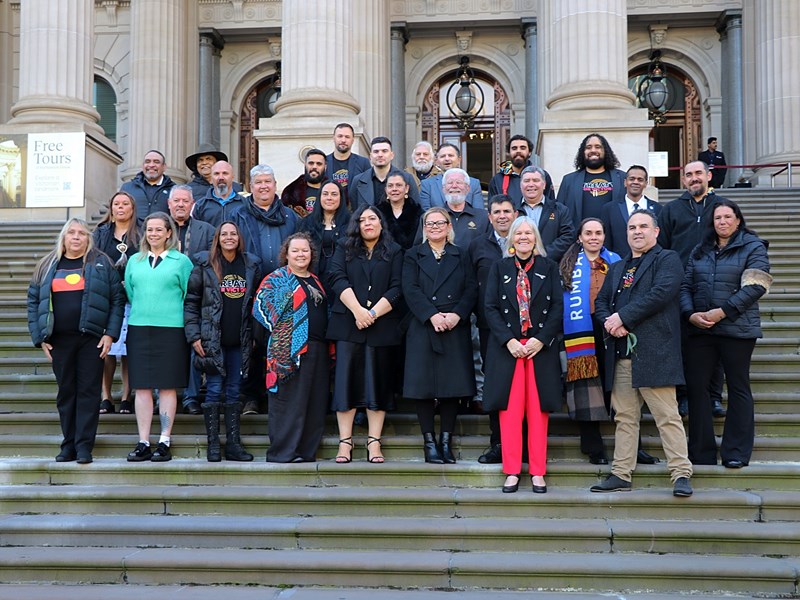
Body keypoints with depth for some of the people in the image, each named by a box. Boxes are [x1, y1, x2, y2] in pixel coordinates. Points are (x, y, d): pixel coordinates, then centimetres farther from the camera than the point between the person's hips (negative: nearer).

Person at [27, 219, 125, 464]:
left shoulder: (101, 264, 4)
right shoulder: (47, 266, 12)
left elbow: (117, 300, 0)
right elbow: (33, 302, 11)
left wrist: (110, 334, -9)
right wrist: (40, 338, 3)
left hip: (92, 339, -3)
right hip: (59, 340, 3)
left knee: (88, 392, -2)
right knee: (65, 393, 8)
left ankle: (84, 446, 1)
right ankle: (69, 445, 16)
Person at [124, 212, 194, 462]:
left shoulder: (181, 261, 4)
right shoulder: (135, 261, 14)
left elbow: (190, 296, 4)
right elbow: (129, 293, 20)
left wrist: (169, 311, 3)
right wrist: (143, 311, 15)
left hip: (171, 329, -3)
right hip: (139, 328, 3)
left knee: (168, 386, -1)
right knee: (142, 386, 2)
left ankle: (164, 442, 5)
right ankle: (143, 443, 7)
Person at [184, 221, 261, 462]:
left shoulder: (251, 265, 8)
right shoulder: (205, 264, 0)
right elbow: (190, 301, 0)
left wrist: (255, 335, 8)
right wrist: (194, 335, -7)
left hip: (240, 341, 3)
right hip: (212, 340, -3)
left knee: (234, 391, 7)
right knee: (214, 390, -1)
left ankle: (233, 443, 12)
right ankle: (213, 444, 6)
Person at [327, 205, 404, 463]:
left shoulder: (394, 252, 10)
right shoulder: (344, 248, 13)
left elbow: (396, 288, 0)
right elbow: (338, 279, -1)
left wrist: (373, 313, -12)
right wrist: (357, 311, -14)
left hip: (381, 326, 0)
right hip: (348, 324, 0)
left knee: (378, 381, 0)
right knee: (346, 379, -3)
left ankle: (374, 442, 4)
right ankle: (345, 442, 0)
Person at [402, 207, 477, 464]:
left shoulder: (461, 255, 14)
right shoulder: (413, 255, 11)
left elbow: (471, 289, 4)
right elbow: (410, 289, -3)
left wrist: (457, 314, -13)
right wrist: (432, 315, -16)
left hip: (455, 329, 1)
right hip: (423, 329, -1)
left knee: (453, 385, 1)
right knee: (424, 386, -2)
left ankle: (446, 441, 10)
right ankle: (429, 442, 6)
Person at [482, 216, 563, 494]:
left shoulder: (549, 267, 7)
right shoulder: (499, 268, 8)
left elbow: (558, 306, 1)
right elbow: (490, 307, 2)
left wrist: (540, 340, -10)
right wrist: (509, 341, -10)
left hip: (541, 347, 0)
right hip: (507, 347, 0)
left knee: (538, 411, 1)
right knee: (510, 411, -1)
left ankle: (537, 473, 7)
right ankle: (512, 472, 5)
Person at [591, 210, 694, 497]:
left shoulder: (667, 259, 4)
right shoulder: (616, 268, 25)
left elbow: (662, 292, -13)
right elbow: (601, 301, 19)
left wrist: (623, 317, -13)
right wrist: (609, 322, -4)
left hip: (653, 352, -6)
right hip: (621, 354, 6)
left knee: (667, 415, -7)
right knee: (624, 417, 8)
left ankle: (681, 474, -3)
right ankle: (621, 474, 12)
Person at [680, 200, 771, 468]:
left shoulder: (753, 247, 2)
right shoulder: (700, 251, 15)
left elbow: (756, 286, -10)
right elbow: (685, 286, 11)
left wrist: (722, 311, -16)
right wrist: (690, 314, -8)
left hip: (736, 328, -4)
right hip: (700, 330, 4)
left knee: (738, 388, 3)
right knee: (696, 386, 2)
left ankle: (736, 453, 10)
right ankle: (701, 453, 11)